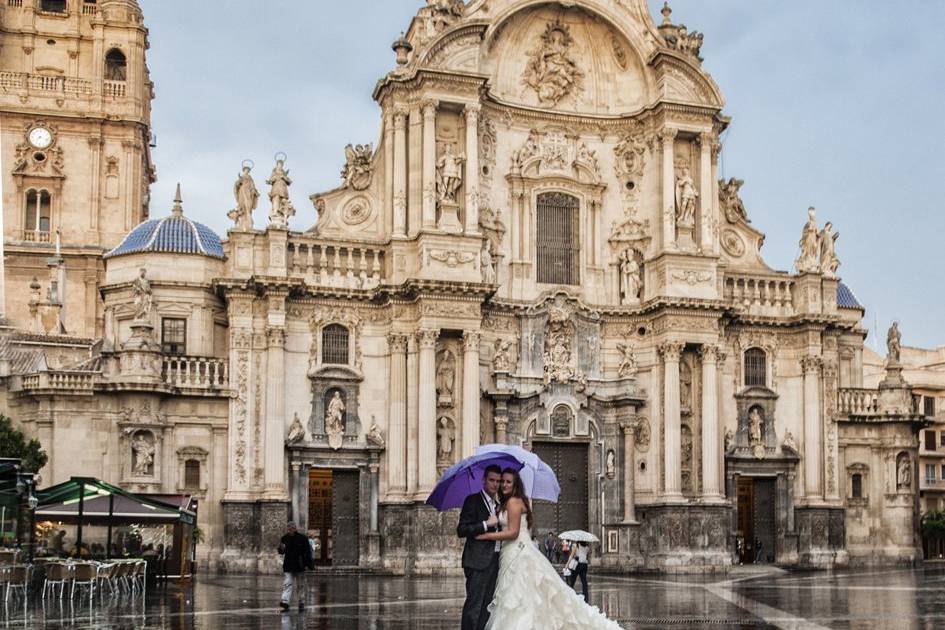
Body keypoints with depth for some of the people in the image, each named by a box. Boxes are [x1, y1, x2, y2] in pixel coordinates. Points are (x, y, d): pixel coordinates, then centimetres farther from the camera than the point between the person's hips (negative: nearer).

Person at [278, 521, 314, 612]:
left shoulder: (302, 538, -4)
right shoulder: (285, 538, 4)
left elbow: (307, 552, -2)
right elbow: (281, 552, 11)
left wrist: (308, 564, -8)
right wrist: (281, 549, -14)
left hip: (299, 566, -2)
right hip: (288, 566, 2)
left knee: (300, 585, 7)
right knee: (287, 584, -10)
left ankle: (301, 604, 16)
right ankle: (285, 602, -18)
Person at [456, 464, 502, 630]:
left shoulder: (497, 505, 19)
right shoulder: (473, 500, -5)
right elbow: (461, 530, -14)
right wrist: (486, 524, -17)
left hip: (494, 561, 8)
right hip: (478, 561, -8)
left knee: (487, 607, 8)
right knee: (474, 605, -11)